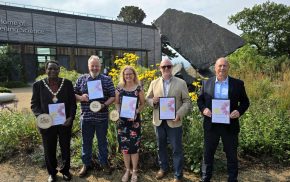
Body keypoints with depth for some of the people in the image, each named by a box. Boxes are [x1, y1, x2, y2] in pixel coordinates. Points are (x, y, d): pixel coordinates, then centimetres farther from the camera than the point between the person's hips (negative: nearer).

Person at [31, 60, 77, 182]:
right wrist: (41, 116, -18)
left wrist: (71, 117, -13)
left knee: (65, 148, 14)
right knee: (49, 150, 14)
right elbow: (34, 104, 0)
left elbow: (72, 102, 0)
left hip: (65, 122, 0)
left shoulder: (67, 83, -2)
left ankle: (65, 170, 37)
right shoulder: (38, 85, -2)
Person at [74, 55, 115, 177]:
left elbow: (113, 96, -3)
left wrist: (104, 105, -19)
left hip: (102, 117, -1)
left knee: (102, 141, 14)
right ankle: (86, 164, 33)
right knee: (86, 141, 14)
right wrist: (80, 97, -15)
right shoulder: (81, 79, 3)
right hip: (86, 117, 2)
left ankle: (104, 162, 33)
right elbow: (73, 94, 7)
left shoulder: (107, 80, -2)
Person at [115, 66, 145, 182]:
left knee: (134, 146, 4)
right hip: (122, 120, 2)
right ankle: (127, 170, 28)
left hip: (134, 120, -2)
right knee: (124, 146, 9)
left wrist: (136, 112, -14)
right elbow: (117, 102, 10)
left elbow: (142, 104, 2)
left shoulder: (138, 88, -3)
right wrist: (118, 111, -8)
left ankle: (134, 171, 23)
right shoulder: (119, 88, 3)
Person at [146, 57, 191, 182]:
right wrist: (153, 101, -15)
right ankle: (163, 168, 41)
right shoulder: (154, 83, 5)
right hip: (159, 121, 3)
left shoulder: (181, 83, -3)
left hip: (174, 122, -3)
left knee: (177, 149, 7)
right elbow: (147, 98, 9)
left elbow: (187, 101, -4)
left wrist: (179, 114, -19)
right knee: (161, 147, 18)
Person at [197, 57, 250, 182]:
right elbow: (200, 100, 8)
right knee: (208, 154, 13)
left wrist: (239, 111, -15)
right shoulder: (207, 83, 2)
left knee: (231, 155, 14)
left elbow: (245, 102, 4)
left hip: (230, 125, -1)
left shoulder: (238, 84, -1)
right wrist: (203, 109, -12)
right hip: (211, 125, 1)